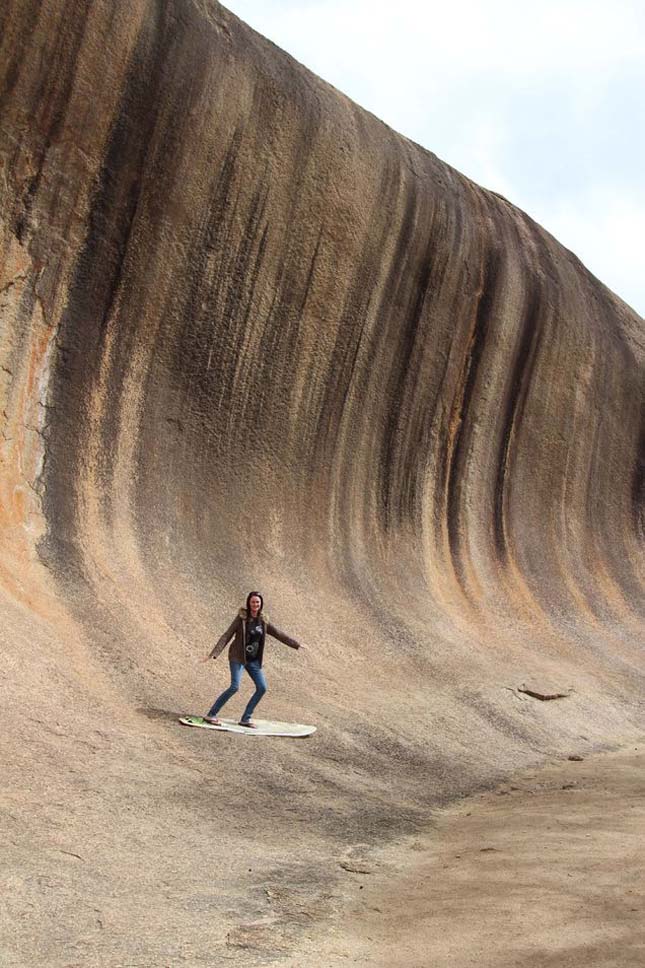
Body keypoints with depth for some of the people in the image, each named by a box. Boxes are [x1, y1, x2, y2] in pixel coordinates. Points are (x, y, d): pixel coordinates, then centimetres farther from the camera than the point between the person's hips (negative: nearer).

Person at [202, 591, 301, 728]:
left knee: (262, 688, 1)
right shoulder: (241, 618, -10)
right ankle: (211, 715, -9)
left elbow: (279, 634, 14)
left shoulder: (263, 621, 5)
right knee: (235, 687, -19)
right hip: (238, 657, -6)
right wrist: (214, 653, -21)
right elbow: (227, 636, -13)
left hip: (253, 660, 6)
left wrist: (296, 644, 17)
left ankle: (246, 718, 11)